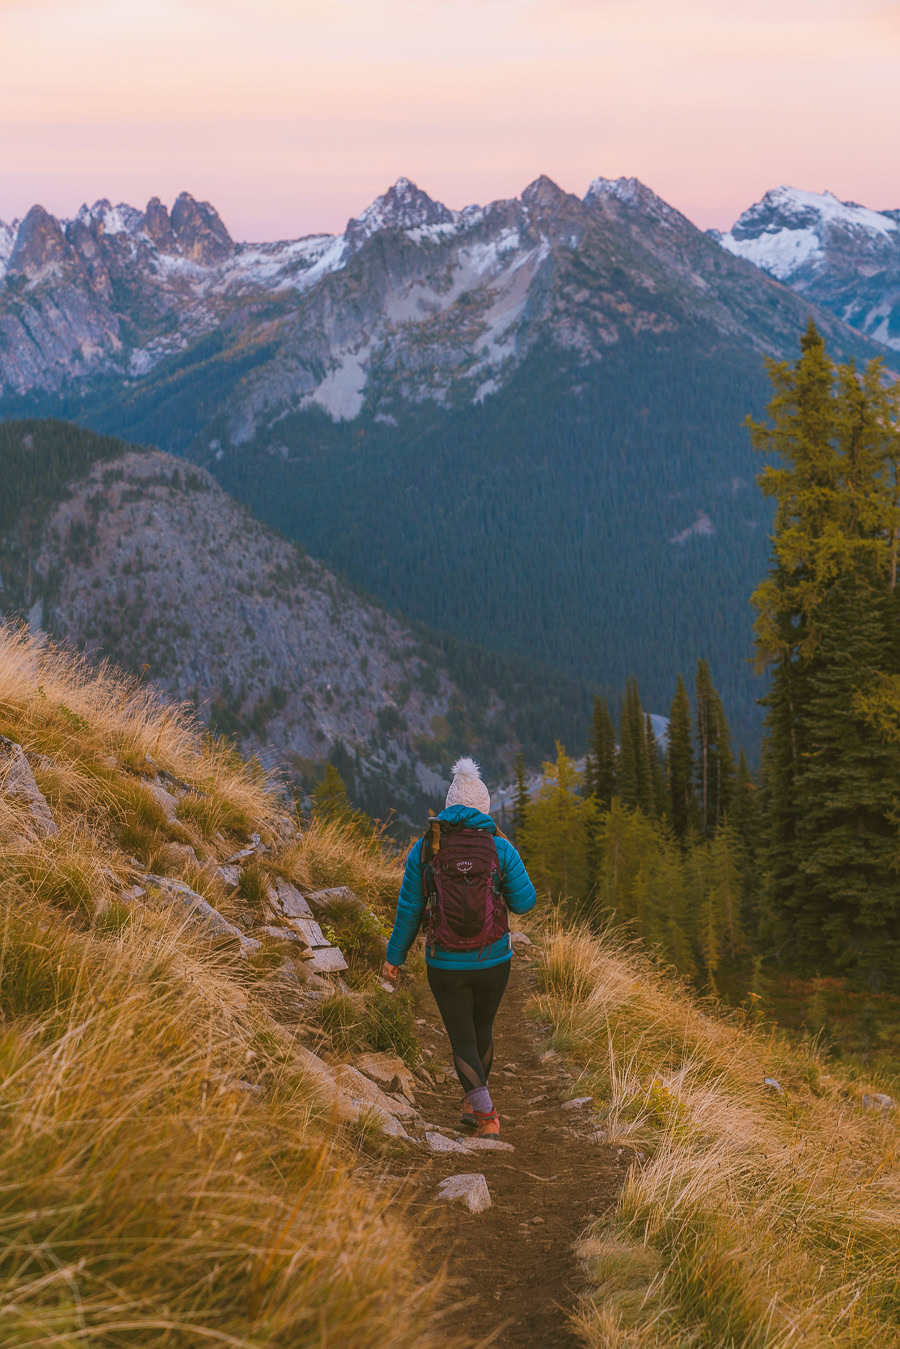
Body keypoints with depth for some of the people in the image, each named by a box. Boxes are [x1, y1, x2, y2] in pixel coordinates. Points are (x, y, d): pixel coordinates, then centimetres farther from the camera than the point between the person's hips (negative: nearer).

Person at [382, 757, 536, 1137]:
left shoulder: (425, 848, -6)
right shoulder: (500, 848, -8)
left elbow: (409, 909, -2)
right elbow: (524, 903, -3)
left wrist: (394, 957, 8)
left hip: (445, 964, -1)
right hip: (493, 962, 1)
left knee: (462, 1039, 11)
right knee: (482, 1027, 24)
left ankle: (485, 1112, -4)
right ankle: (473, 1102, 40)